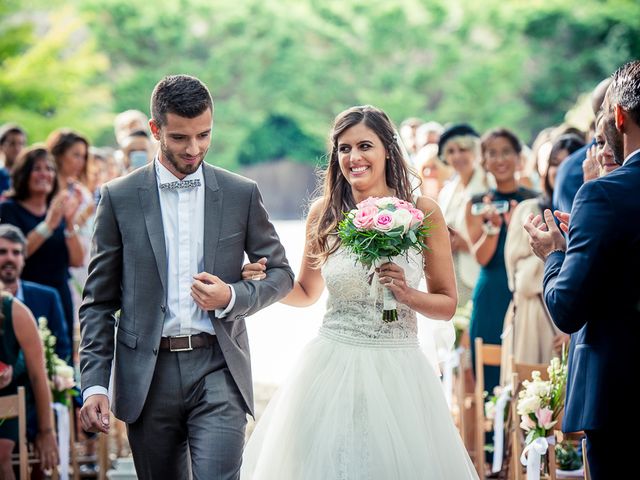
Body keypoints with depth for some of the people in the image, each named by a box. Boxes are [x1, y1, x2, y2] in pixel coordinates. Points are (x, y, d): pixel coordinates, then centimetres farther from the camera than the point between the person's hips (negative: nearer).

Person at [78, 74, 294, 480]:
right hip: (147, 375, 1)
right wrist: (95, 383, -5)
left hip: (219, 370, 0)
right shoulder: (120, 198, 3)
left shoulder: (242, 194, 5)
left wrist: (232, 297, -9)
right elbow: (98, 301, 4)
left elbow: (281, 274, 12)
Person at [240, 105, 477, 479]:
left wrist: (407, 294, -15)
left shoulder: (423, 212, -2)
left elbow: (447, 304, 3)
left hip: (398, 371, -1)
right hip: (333, 365, 1)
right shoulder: (324, 214, 2)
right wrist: (268, 282, -3)